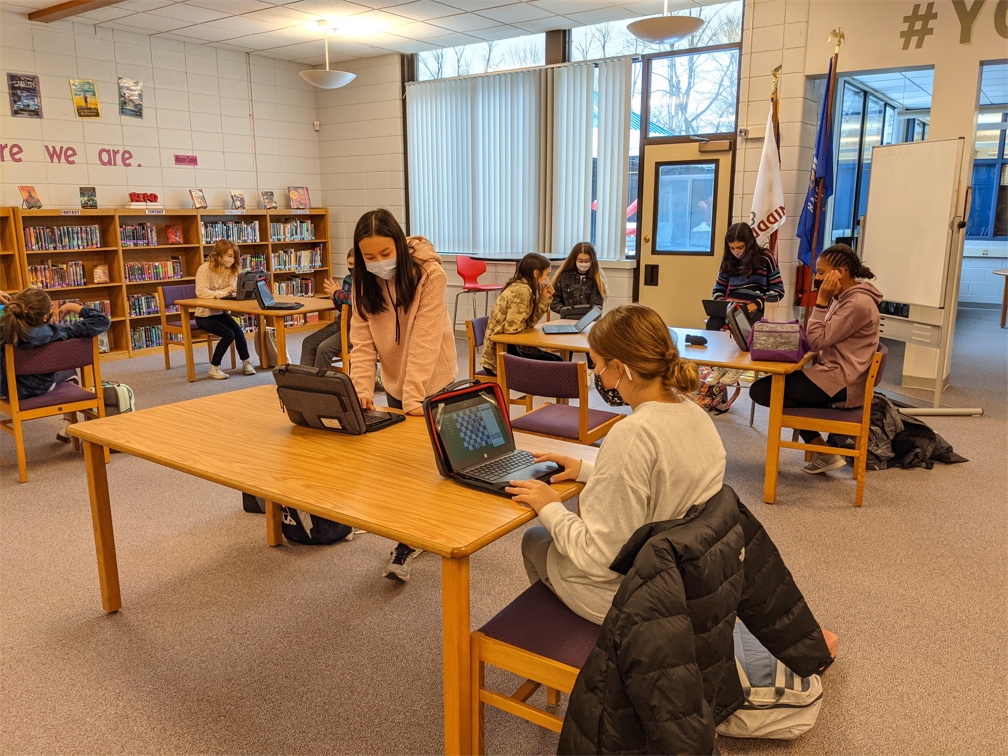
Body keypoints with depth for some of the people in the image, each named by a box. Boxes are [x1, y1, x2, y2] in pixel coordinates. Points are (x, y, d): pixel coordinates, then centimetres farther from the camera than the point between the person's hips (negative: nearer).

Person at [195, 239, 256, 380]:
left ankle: (246, 362, -2)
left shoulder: (231, 270, 5)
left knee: (238, 331, -19)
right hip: (204, 315, -6)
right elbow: (201, 292, -26)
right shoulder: (204, 269, -14)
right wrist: (223, 293, -34)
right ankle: (214, 368, -11)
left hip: (221, 313, 6)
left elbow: (232, 290, -6)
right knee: (229, 334, -23)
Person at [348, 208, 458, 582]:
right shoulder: (364, 281, -9)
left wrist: (413, 397, -33)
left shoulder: (430, 274, -24)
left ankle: (410, 542, 8)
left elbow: (425, 340, -28)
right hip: (394, 381, 5)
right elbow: (362, 340, -12)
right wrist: (361, 390, -25)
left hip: (432, 380, -5)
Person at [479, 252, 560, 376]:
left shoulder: (521, 287, 8)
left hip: (508, 347, 9)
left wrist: (544, 298, 1)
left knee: (557, 361, 7)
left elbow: (530, 322, 9)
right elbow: (511, 327, -25)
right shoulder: (522, 291, -20)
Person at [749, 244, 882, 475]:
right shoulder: (846, 297, 12)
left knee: (760, 390, -9)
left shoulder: (857, 303, -20)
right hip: (834, 374, 10)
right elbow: (824, 339, 15)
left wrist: (822, 300, -16)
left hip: (839, 383, -10)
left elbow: (818, 341, -19)